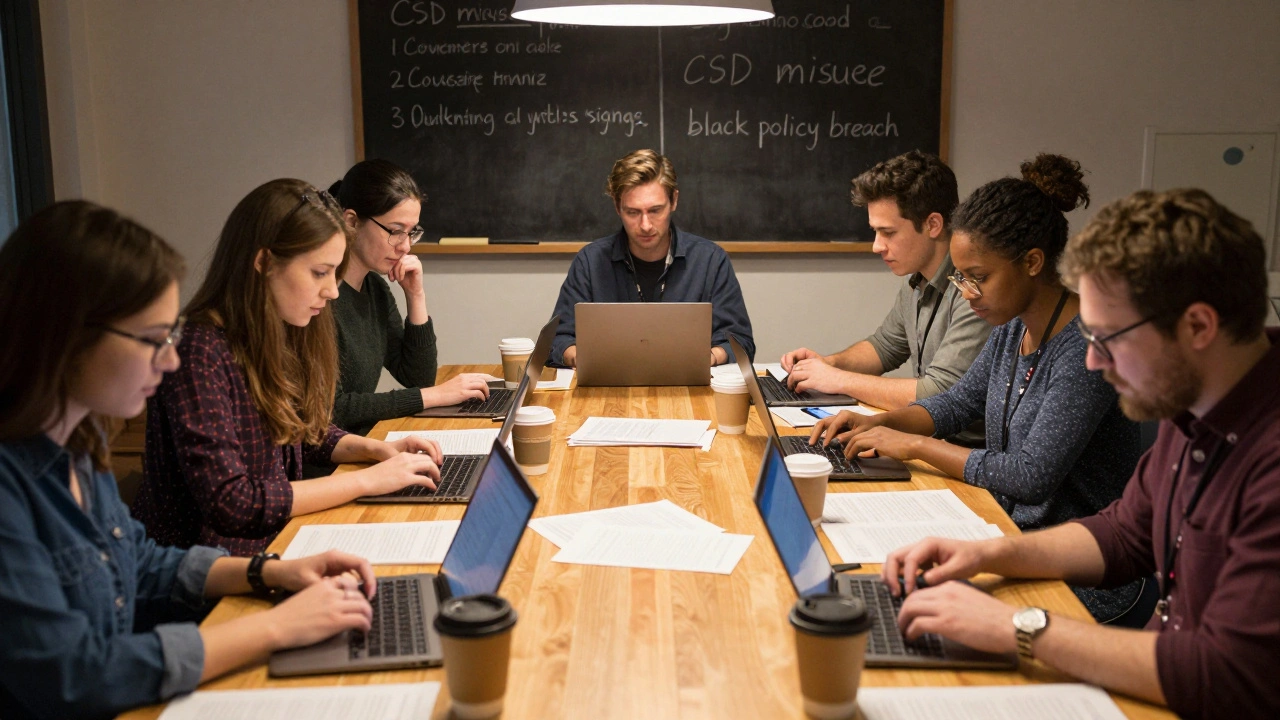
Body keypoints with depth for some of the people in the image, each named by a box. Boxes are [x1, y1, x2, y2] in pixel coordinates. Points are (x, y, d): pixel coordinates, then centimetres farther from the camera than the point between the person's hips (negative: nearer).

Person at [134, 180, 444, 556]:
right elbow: (230, 505, -25)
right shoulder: (199, 352, -21)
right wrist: (367, 480, -20)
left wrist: (375, 449, 1)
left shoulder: (280, 338, 5)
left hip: (272, 538, 8)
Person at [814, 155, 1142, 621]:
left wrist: (915, 446, -17)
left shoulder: (1085, 346, -23)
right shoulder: (1013, 326, 3)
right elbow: (959, 402, 17)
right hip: (1017, 534, 7)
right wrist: (876, 423, 0)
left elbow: (1031, 477, -25)